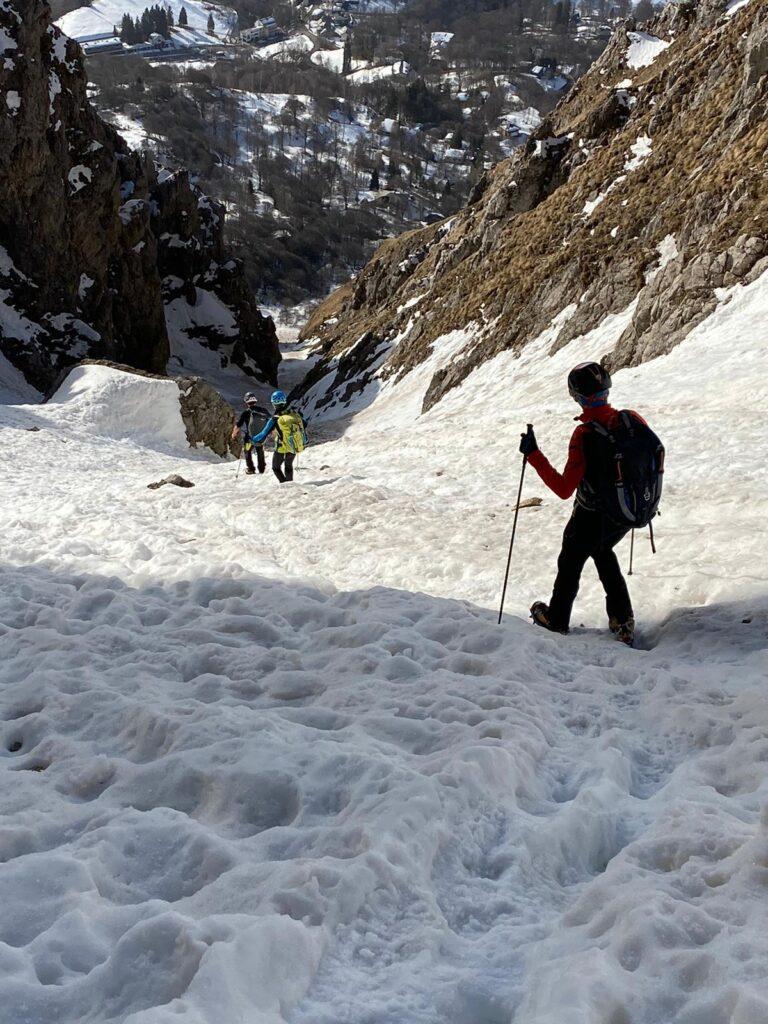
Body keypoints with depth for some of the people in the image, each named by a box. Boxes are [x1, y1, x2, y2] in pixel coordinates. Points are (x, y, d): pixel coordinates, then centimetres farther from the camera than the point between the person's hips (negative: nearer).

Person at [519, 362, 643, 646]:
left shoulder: (584, 435, -29)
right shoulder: (633, 420, -14)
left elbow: (564, 489, -27)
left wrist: (534, 455, -22)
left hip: (592, 520, -5)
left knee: (570, 563, 22)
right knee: (603, 552, 33)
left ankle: (557, 620, 44)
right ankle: (622, 620, 33)